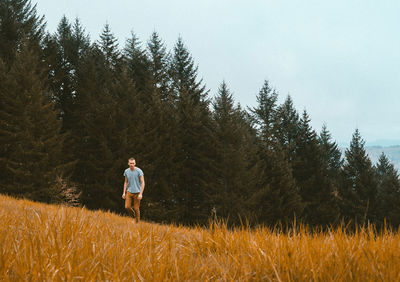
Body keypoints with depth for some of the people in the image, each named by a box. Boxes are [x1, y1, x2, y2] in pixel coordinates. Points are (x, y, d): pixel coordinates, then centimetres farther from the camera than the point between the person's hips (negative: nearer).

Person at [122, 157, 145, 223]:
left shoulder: (139, 171, -13)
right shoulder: (126, 171, 1)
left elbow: (142, 183, -12)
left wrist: (141, 194, -18)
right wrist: (124, 192, 7)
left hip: (137, 192, -4)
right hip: (129, 192, 4)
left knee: (136, 208, -2)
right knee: (127, 207, -5)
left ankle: (137, 222, 15)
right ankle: (133, 216, 23)